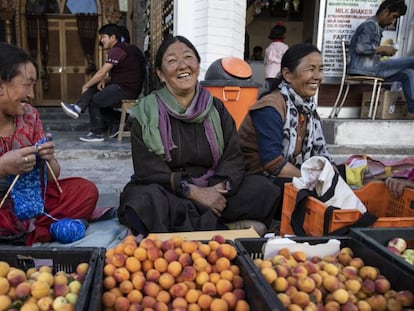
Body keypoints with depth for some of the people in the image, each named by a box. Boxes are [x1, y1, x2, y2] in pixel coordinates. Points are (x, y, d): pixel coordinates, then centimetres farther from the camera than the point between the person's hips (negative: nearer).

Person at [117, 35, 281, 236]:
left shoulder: (216, 108, 9)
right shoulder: (146, 112, 0)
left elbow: (233, 158, 2)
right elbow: (147, 169, -10)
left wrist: (221, 187, -20)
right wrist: (193, 191, -21)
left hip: (211, 194, 2)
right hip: (165, 193, -2)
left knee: (264, 188, -17)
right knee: (144, 202, -36)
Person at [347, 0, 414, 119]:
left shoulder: (377, 27, 24)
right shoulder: (370, 25, -7)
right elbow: (360, 47, -21)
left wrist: (383, 52, 10)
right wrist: (383, 48, -10)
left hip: (370, 69, 10)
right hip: (363, 69, -10)